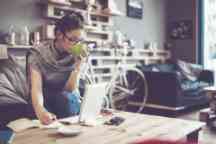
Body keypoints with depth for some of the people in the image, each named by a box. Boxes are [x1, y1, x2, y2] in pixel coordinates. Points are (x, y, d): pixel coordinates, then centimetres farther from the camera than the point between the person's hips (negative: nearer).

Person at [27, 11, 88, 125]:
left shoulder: (75, 55, -8)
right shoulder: (38, 53, -14)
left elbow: (70, 89, -11)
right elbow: (36, 87, -26)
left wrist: (78, 66, -24)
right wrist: (40, 110, -44)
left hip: (69, 102, 3)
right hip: (44, 101, -2)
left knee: (65, 98, -25)